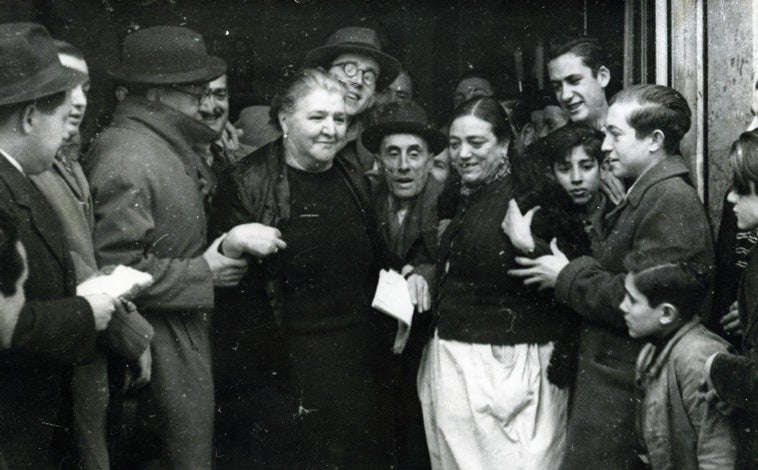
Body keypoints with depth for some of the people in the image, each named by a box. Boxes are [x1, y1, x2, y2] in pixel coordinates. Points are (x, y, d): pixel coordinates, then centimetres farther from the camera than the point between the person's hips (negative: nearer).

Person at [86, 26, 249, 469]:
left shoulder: (169, 143, 10)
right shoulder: (126, 158, -19)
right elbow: (116, 269, -22)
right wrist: (204, 271, -16)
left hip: (187, 327, 9)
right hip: (160, 341, -9)